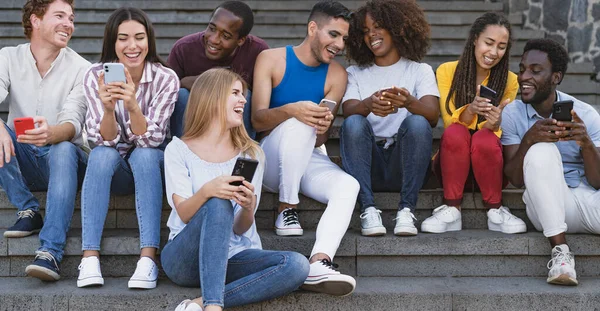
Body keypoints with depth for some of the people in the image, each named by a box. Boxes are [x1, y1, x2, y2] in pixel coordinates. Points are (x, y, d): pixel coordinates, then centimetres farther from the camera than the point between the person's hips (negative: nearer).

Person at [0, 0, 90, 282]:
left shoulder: (80, 68, -6)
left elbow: (73, 124, -19)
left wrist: (51, 134, -45)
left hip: (62, 159, -2)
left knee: (64, 150, -36)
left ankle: (51, 251, -46)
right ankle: (28, 211, -14)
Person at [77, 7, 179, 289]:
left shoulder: (166, 78, -16)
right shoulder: (95, 76, -13)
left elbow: (151, 140, -23)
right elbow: (105, 140, -19)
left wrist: (132, 106, -42)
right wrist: (108, 108, -40)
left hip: (150, 167, -1)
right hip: (112, 169, 1)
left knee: (144, 155, -33)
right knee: (102, 154, -32)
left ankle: (148, 257, -39)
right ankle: (90, 258, -37)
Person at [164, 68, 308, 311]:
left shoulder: (251, 154, 8)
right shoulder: (178, 150, 2)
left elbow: (240, 229, 0)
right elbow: (184, 214, -10)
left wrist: (248, 208, -24)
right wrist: (206, 191, -31)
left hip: (233, 257, 3)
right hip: (185, 259, -3)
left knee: (297, 265, -25)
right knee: (218, 205, -33)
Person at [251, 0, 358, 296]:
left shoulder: (337, 74, 2)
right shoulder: (271, 59, -4)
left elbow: (318, 140, -2)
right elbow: (257, 120, -14)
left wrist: (322, 129, -28)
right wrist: (290, 110, -35)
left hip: (309, 160, 3)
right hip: (271, 160, -3)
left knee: (348, 185, -29)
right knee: (297, 125, -34)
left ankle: (318, 264, -49)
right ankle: (286, 209, -21)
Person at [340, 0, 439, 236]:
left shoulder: (420, 70, 11)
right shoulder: (356, 73, 15)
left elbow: (433, 116, -8)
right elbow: (348, 111, -6)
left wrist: (409, 102, -32)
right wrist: (368, 105, -31)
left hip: (404, 163, -1)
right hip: (368, 164, 1)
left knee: (417, 122, -28)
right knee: (354, 123, -27)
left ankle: (406, 209, -29)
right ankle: (367, 209, -31)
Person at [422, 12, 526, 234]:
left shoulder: (509, 80, 0)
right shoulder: (447, 71, -2)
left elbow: (496, 133, -6)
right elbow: (451, 123, -10)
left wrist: (494, 124, -31)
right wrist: (471, 110, -33)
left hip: (489, 163, 0)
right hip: (453, 163, 0)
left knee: (485, 138, -33)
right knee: (455, 132, -32)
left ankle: (495, 211, -16)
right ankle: (451, 210, -24)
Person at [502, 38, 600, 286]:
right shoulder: (512, 114, -2)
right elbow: (515, 179, -9)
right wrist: (528, 139, -27)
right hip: (546, 207, 1)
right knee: (542, 150, -30)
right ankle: (560, 251, -30)